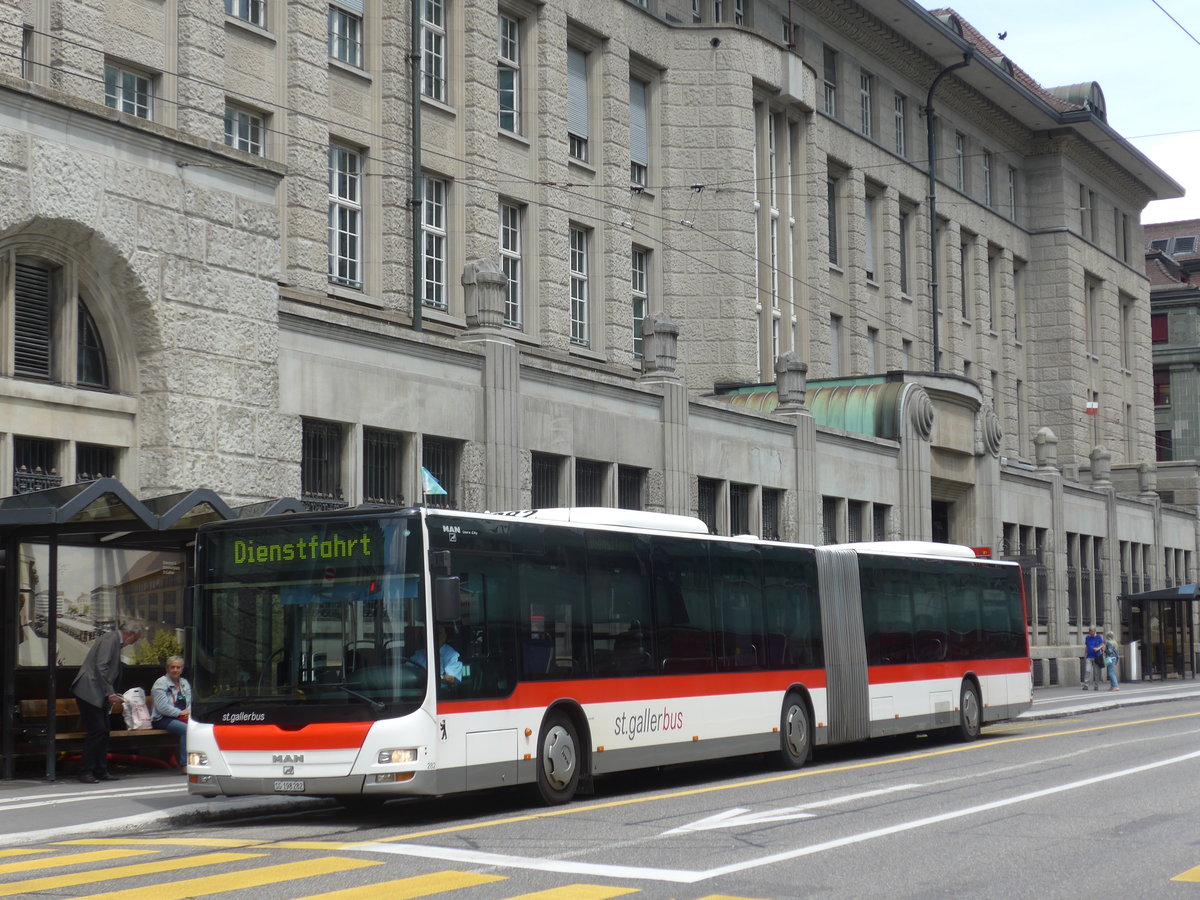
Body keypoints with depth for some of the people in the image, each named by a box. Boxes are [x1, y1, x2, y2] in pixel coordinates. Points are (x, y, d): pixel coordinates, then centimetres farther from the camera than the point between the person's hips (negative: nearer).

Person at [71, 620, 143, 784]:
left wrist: (111, 693, 21)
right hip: (90, 692, -10)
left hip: (99, 695, 10)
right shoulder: (110, 640, -12)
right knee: (97, 731, -12)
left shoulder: (116, 641, 19)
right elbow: (101, 667, -21)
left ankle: (101, 771, 13)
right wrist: (110, 692, -21)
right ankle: (85, 772, -8)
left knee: (103, 732, 9)